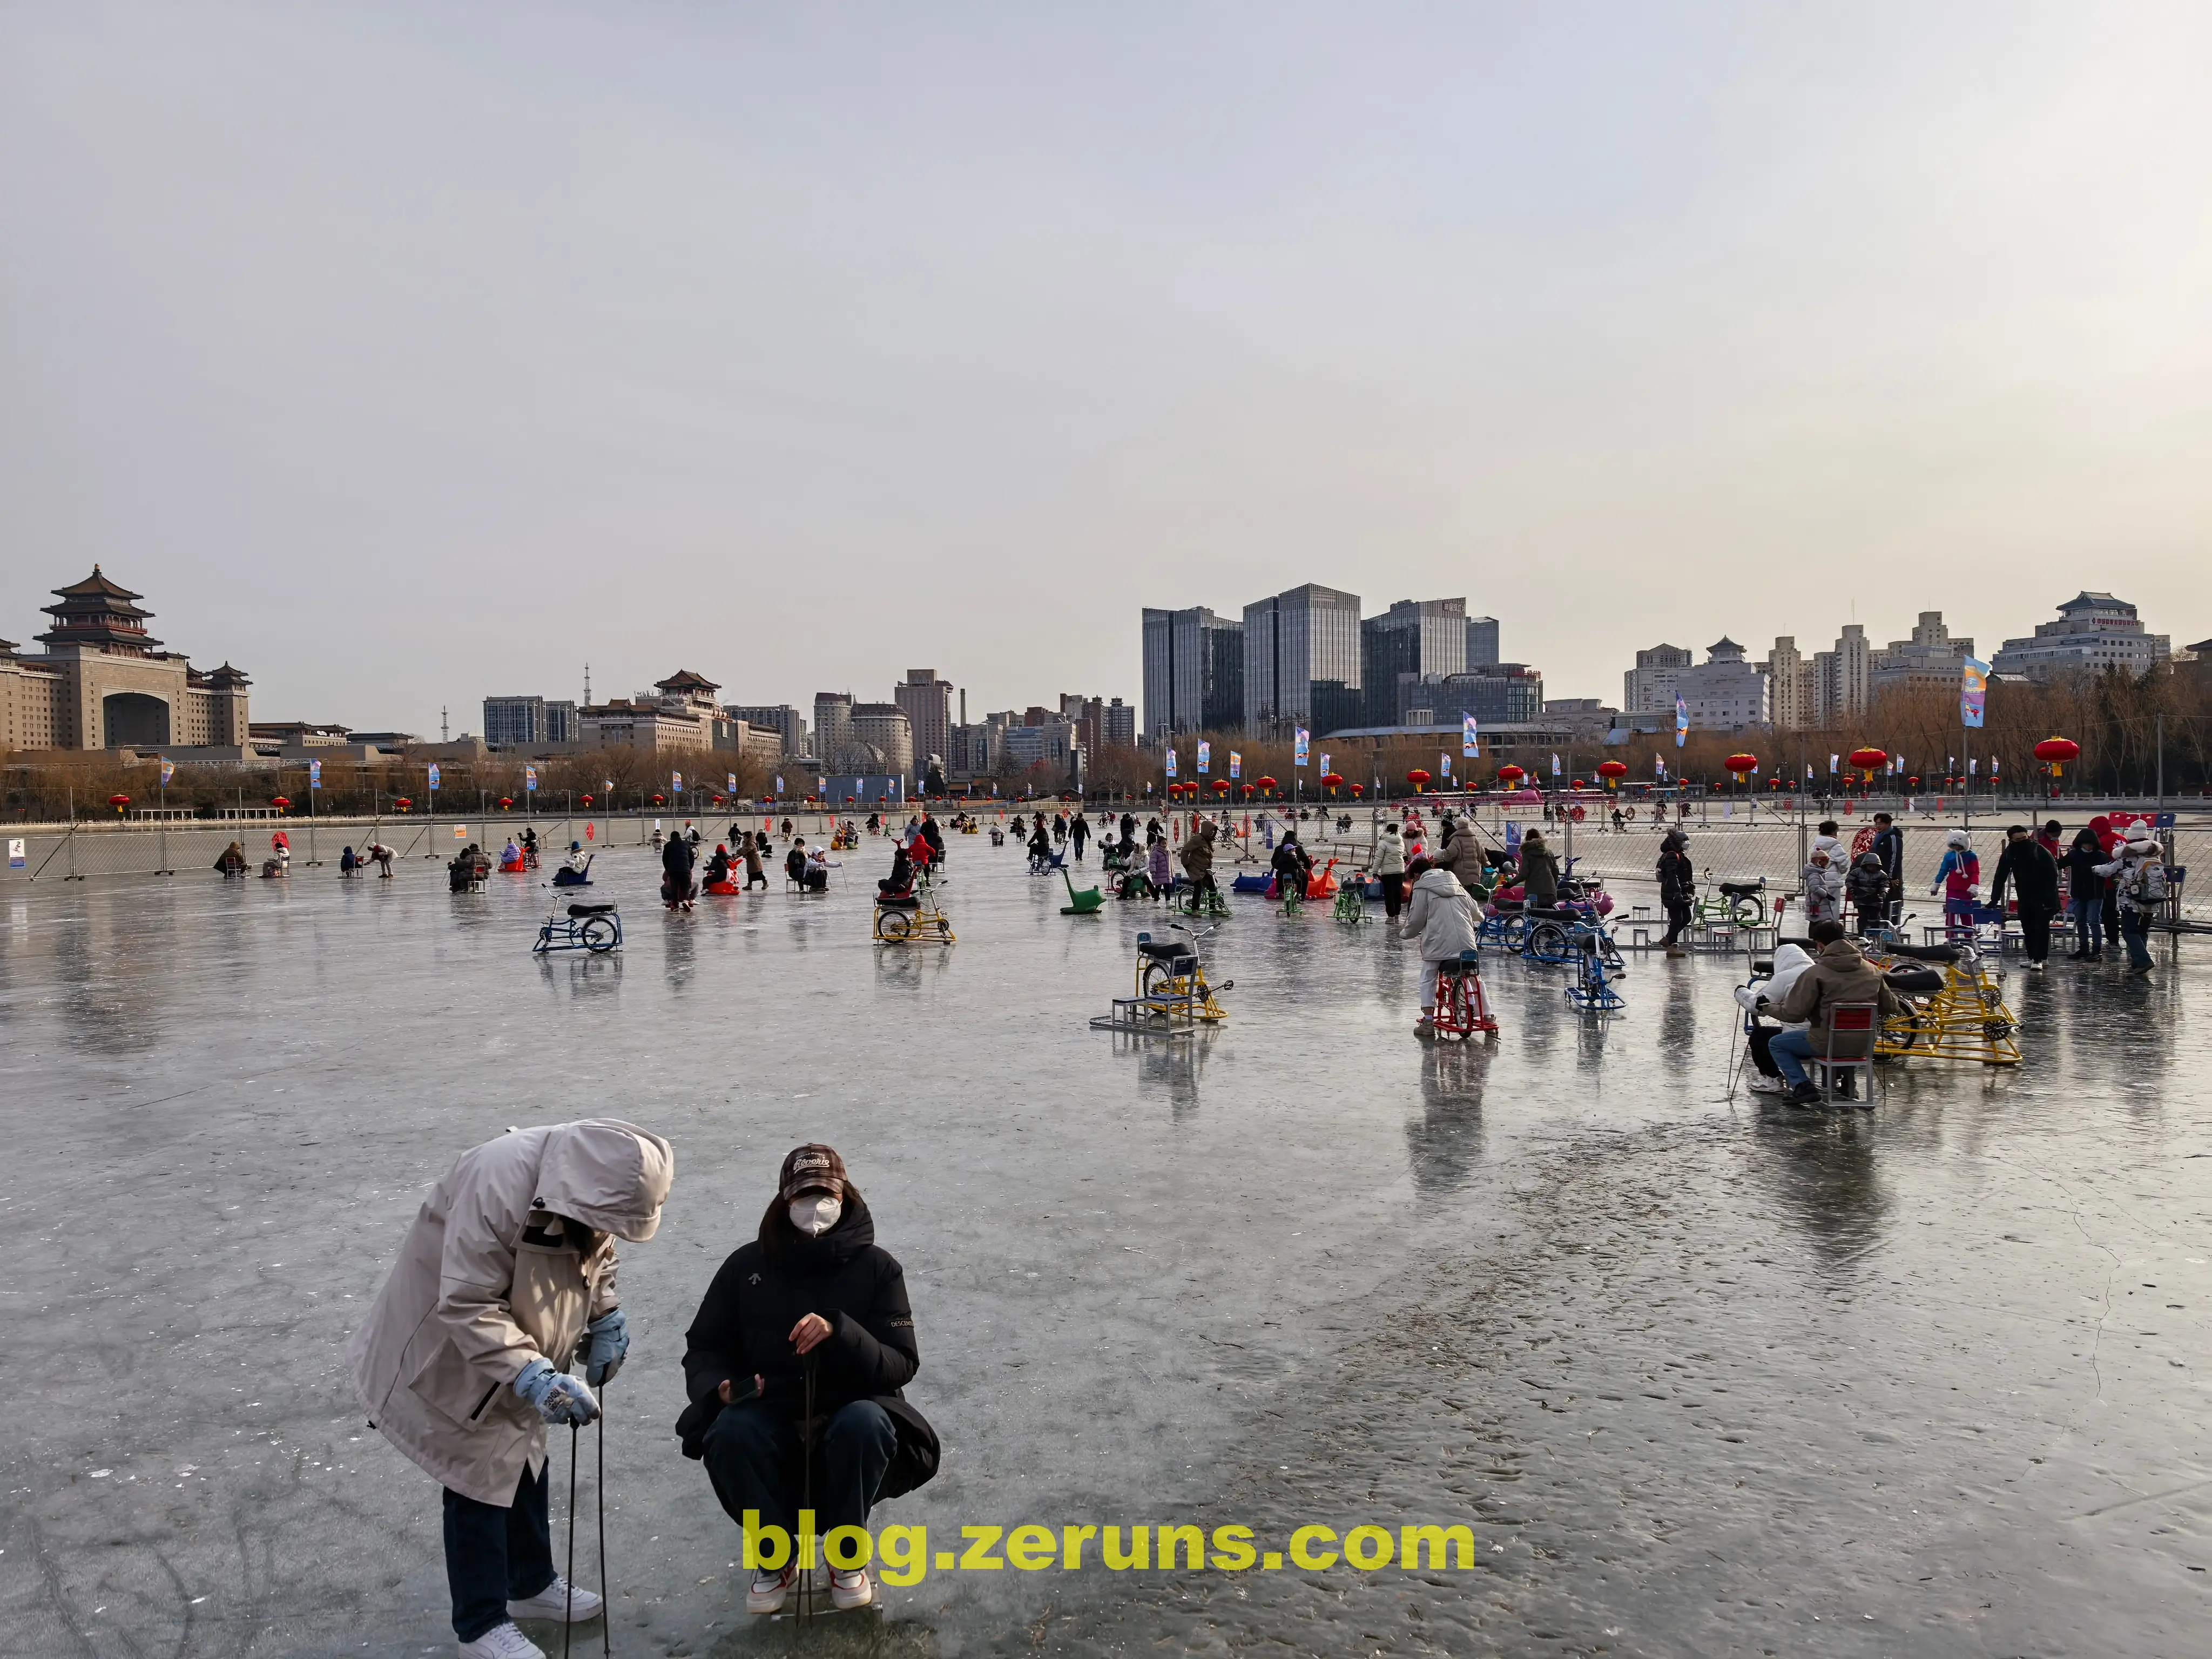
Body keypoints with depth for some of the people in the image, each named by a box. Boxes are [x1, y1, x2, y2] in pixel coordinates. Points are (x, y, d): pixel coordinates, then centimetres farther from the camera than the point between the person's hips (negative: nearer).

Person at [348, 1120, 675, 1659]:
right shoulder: (498, 1186, -39)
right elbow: (468, 1307, -37)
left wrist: (606, 1321, -7)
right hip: (450, 1353, -8)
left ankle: (531, 1583, 38)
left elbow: (594, 1255, 6)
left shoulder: (587, 1181, -14)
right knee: (478, 1478, 0)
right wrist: (534, 1376, -43)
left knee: (523, 1460, 19)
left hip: (514, 1350, 8)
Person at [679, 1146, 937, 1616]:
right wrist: (719, 1387, -14)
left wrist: (839, 1333, -28)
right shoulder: (748, 1264, 2)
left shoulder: (877, 1267, -4)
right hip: (771, 1421, 2)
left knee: (866, 1423, -35)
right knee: (730, 1433, -31)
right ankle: (776, 1558, -2)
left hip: (848, 1416, -1)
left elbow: (901, 1365, -10)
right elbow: (704, 1347, 10)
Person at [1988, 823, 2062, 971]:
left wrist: (2049, 897, -21)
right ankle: (2033, 957, 19)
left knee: (2041, 928, -6)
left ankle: (2038, 960, -7)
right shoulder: (2008, 854, -5)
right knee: (2027, 928, 8)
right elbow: (2000, 878, -2)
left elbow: (2053, 874, -16)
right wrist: (1994, 900, -7)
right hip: (2024, 897, 5)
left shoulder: (2040, 851, -17)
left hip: (2043, 897, -5)